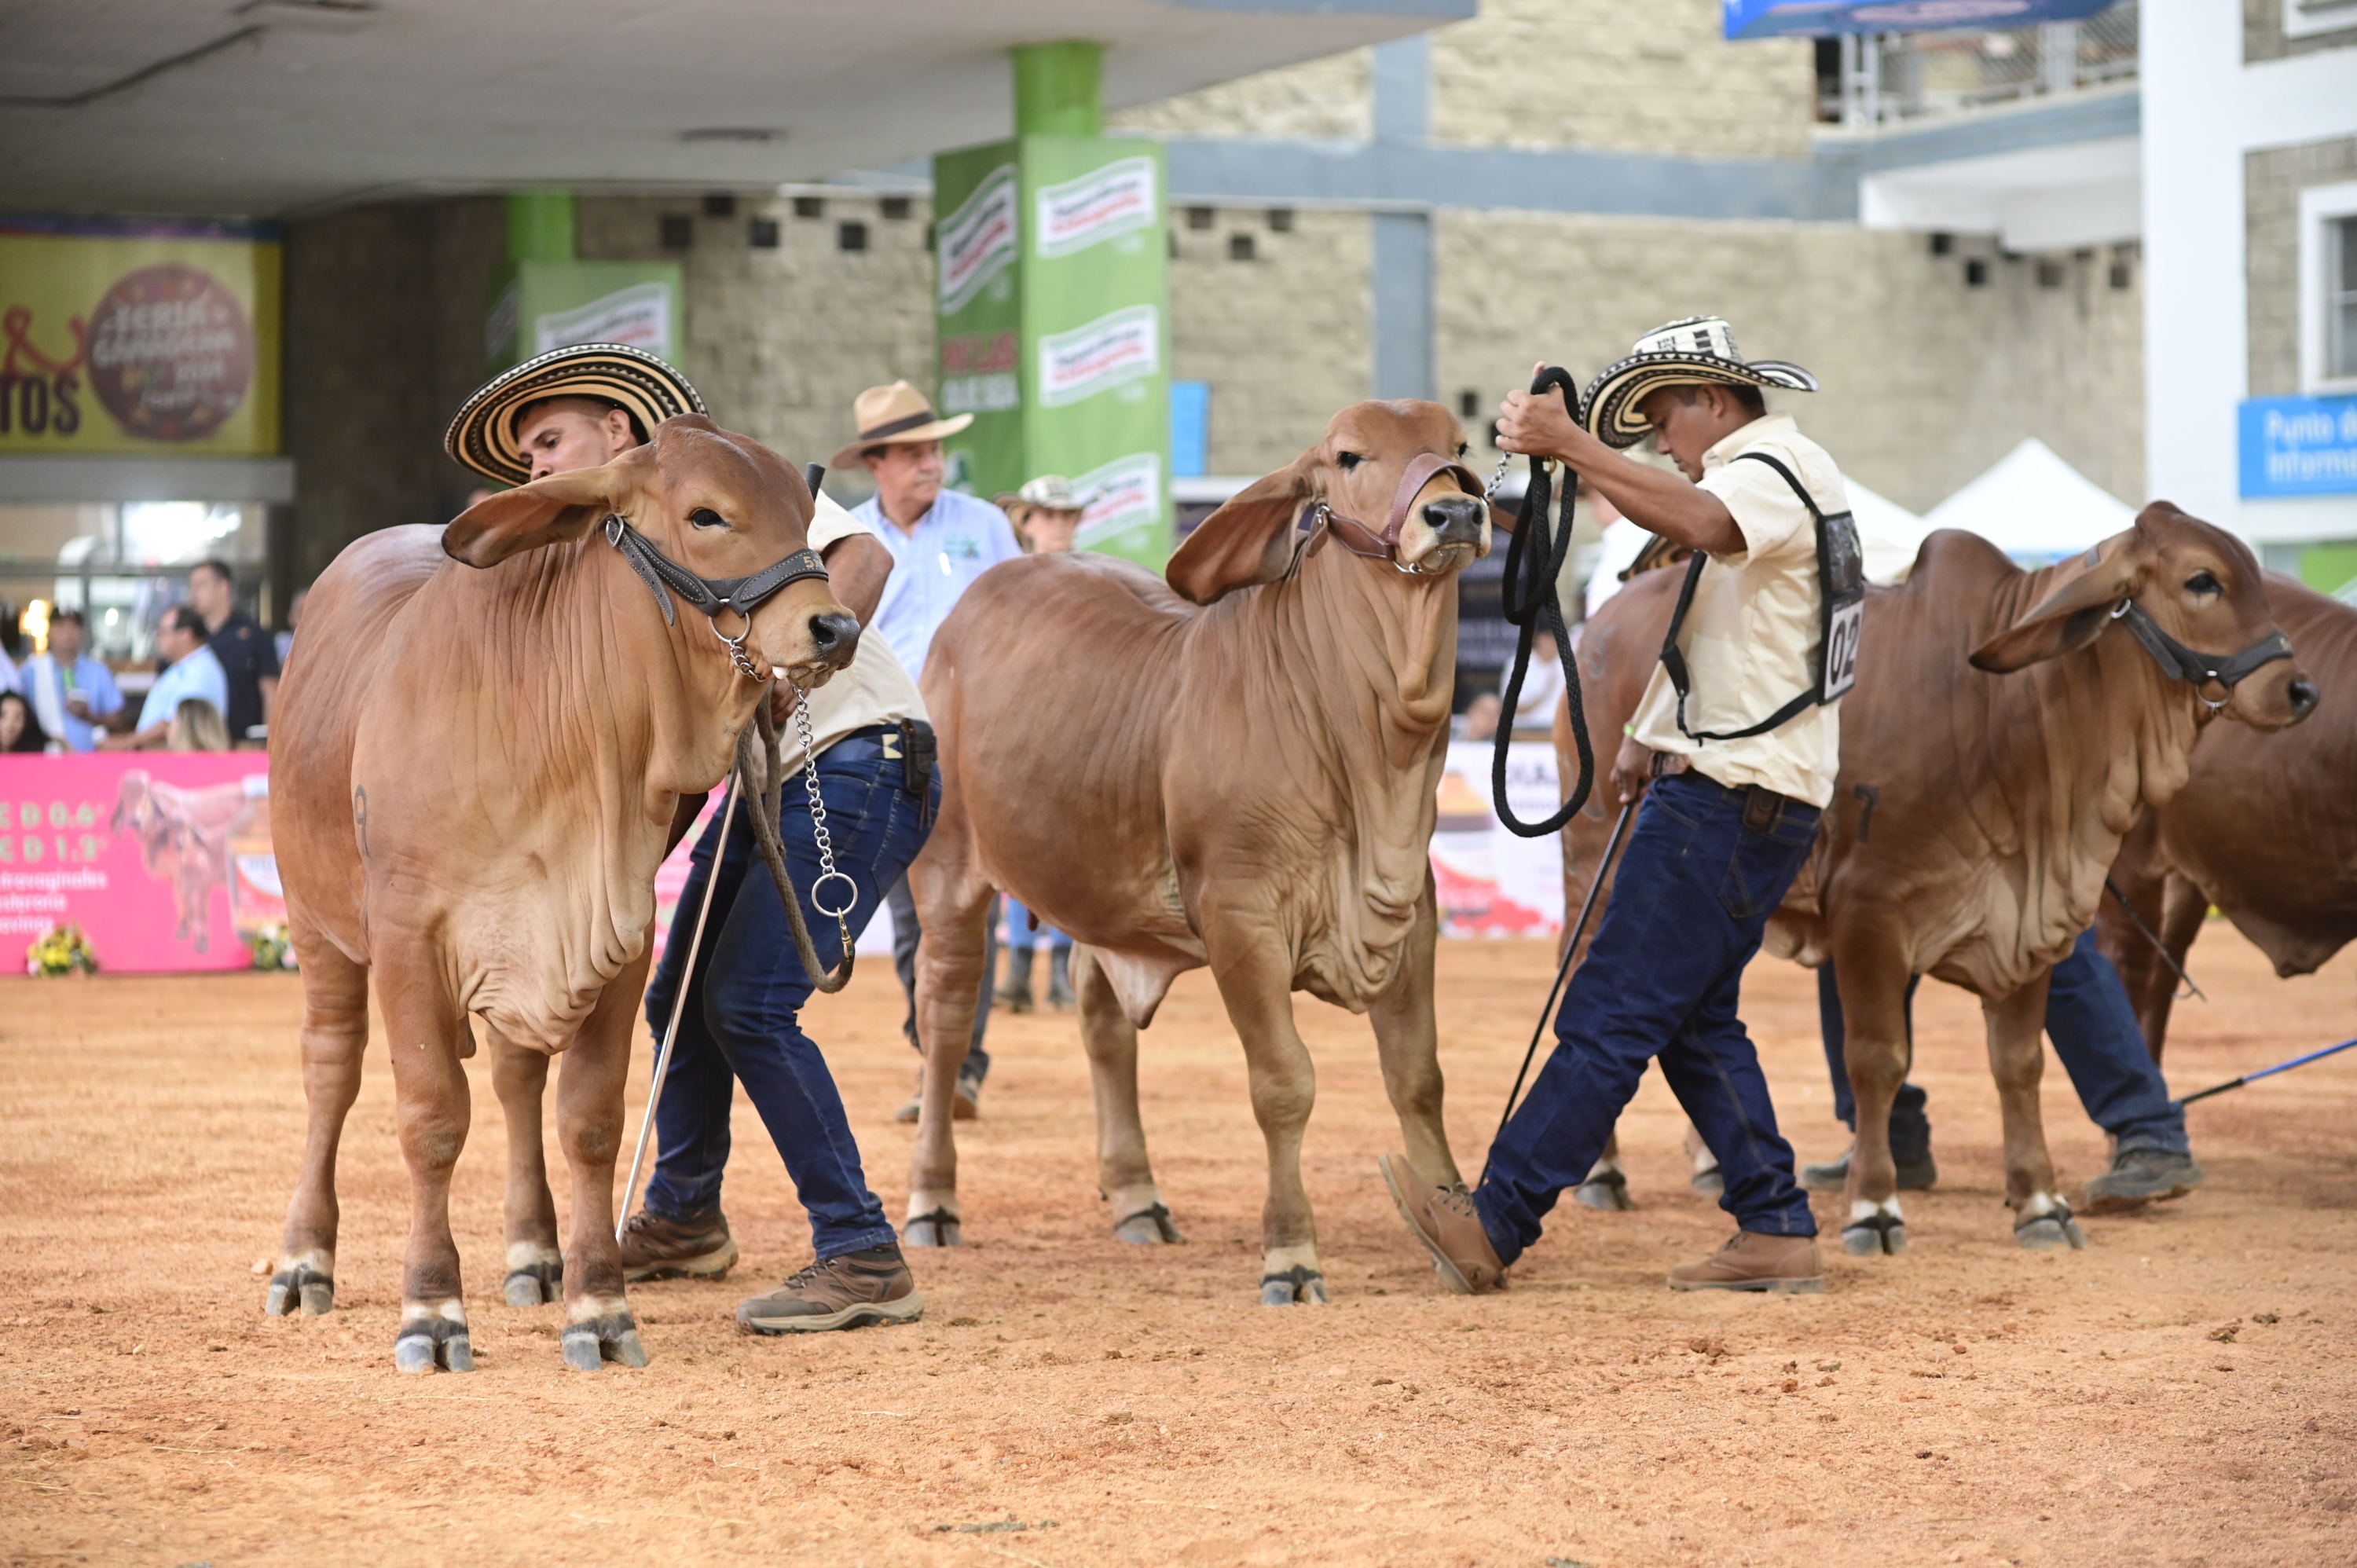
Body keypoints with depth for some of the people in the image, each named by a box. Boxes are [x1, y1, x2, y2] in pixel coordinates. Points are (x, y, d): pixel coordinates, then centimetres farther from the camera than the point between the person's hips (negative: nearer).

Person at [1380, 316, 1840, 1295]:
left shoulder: (1773, 470, -11)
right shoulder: (1771, 479, 23)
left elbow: (1701, 523, -36)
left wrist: (1573, 445, -42)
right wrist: (1651, 742, 27)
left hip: (1733, 799, -11)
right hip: (1734, 785, 11)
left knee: (1613, 1015, -11)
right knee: (1694, 1020, 13)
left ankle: (1493, 1226, -12)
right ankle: (1776, 1234, 12)